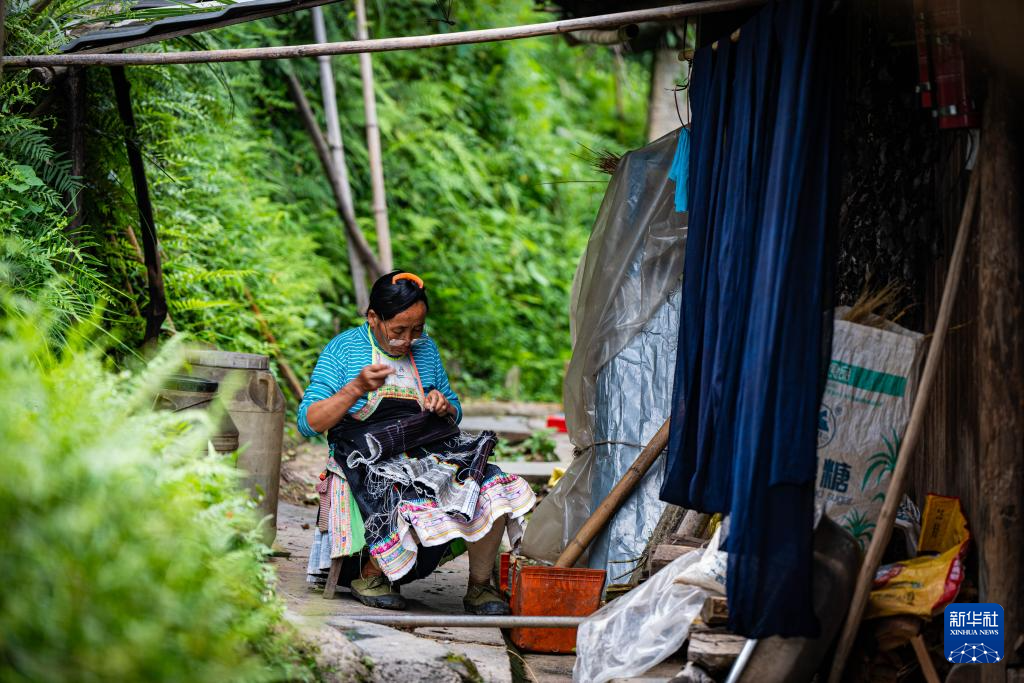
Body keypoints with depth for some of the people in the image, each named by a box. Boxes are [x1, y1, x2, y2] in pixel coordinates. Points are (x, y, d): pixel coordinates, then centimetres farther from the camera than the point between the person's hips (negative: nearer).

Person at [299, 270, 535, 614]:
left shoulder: (425, 348, 16)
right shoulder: (344, 348, 0)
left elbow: (455, 414, 25)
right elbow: (308, 422, -8)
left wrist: (444, 407, 0)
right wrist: (356, 389, -21)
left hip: (429, 454, 5)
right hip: (368, 465, -5)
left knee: (493, 491, -22)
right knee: (414, 506, -36)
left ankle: (479, 586, -2)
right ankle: (368, 573, -6)